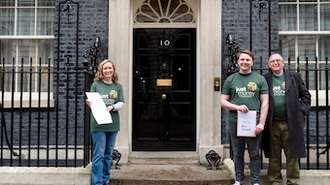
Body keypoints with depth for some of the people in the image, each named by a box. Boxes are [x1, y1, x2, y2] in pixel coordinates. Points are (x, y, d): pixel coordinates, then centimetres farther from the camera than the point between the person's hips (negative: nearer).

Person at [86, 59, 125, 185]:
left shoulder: (118, 86, 9)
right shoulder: (95, 85, 2)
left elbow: (121, 103, 4)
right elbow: (91, 102, 1)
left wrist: (112, 107, -15)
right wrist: (90, 104, -22)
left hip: (113, 124, 3)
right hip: (98, 124, -3)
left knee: (108, 154, 12)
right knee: (99, 155, -3)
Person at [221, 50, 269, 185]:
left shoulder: (260, 79, 6)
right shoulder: (230, 80, 8)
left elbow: (265, 102, 2)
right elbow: (223, 102, 8)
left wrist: (261, 123, -7)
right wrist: (237, 107, -11)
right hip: (235, 122, 1)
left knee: (254, 154, 6)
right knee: (238, 153, 11)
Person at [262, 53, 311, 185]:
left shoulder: (294, 77, 8)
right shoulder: (265, 79, 6)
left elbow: (305, 95, 13)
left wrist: (302, 109, 2)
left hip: (291, 123, 0)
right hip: (273, 124, 0)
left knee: (292, 155, 5)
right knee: (274, 156, 7)